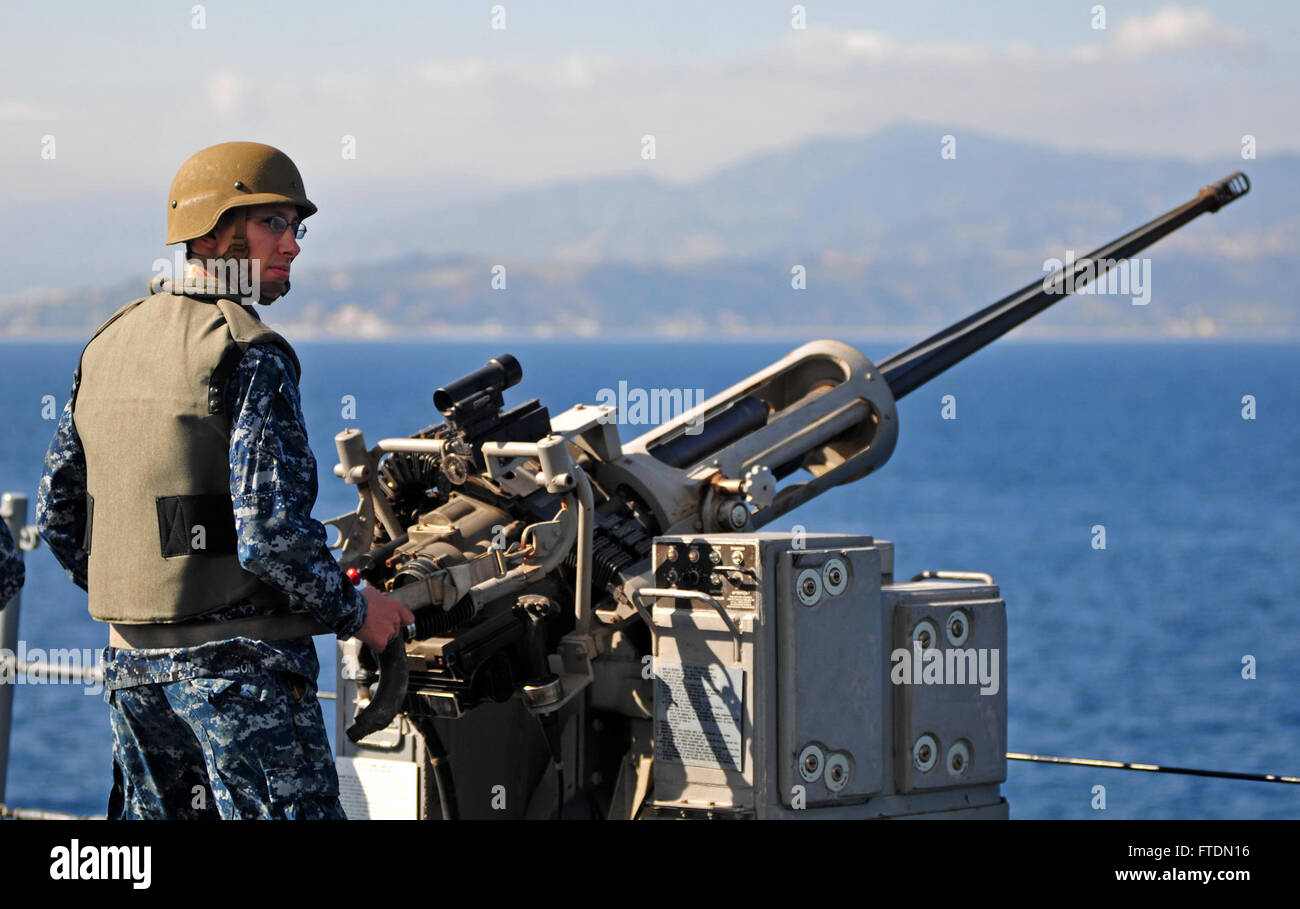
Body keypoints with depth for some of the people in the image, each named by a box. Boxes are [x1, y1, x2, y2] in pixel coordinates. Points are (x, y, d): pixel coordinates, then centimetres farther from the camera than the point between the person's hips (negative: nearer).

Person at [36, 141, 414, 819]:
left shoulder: (109, 344, 11)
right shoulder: (249, 355, -13)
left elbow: (56, 514, 15)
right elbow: (271, 529, -21)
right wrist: (354, 611, -6)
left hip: (132, 662, 8)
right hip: (239, 660, -8)